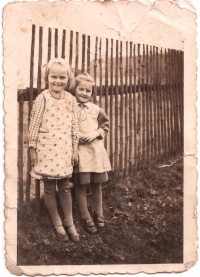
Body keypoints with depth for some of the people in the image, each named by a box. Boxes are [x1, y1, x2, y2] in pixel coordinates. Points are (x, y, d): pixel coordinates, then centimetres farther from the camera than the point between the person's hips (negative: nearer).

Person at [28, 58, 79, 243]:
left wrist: (75, 149, 7)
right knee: (49, 188, 9)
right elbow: (34, 125, -6)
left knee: (65, 187, 13)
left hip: (64, 149, 3)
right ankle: (57, 224, 25)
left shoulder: (71, 99, 2)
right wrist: (33, 149, -6)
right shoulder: (43, 98, -8)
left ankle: (69, 223, 27)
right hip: (46, 148, -3)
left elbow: (74, 126, 7)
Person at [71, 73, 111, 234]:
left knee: (97, 184, 13)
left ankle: (99, 213, 31)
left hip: (96, 149, 4)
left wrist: (96, 133, -6)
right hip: (78, 150, -3)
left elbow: (105, 125, 12)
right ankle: (85, 217, 19)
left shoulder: (95, 109, 5)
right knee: (80, 185, 3)